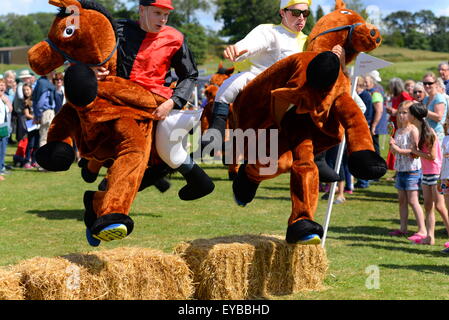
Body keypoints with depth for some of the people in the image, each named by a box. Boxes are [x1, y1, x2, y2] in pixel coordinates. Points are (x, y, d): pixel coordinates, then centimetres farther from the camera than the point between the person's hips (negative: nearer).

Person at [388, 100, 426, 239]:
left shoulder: (413, 130, -13)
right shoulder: (398, 131, 12)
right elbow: (394, 150, 16)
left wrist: (399, 150, -20)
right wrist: (392, 145, -5)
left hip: (412, 169, -8)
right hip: (400, 169, 8)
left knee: (413, 200, -9)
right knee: (402, 200, 11)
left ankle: (422, 230, -6)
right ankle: (403, 228, 19)